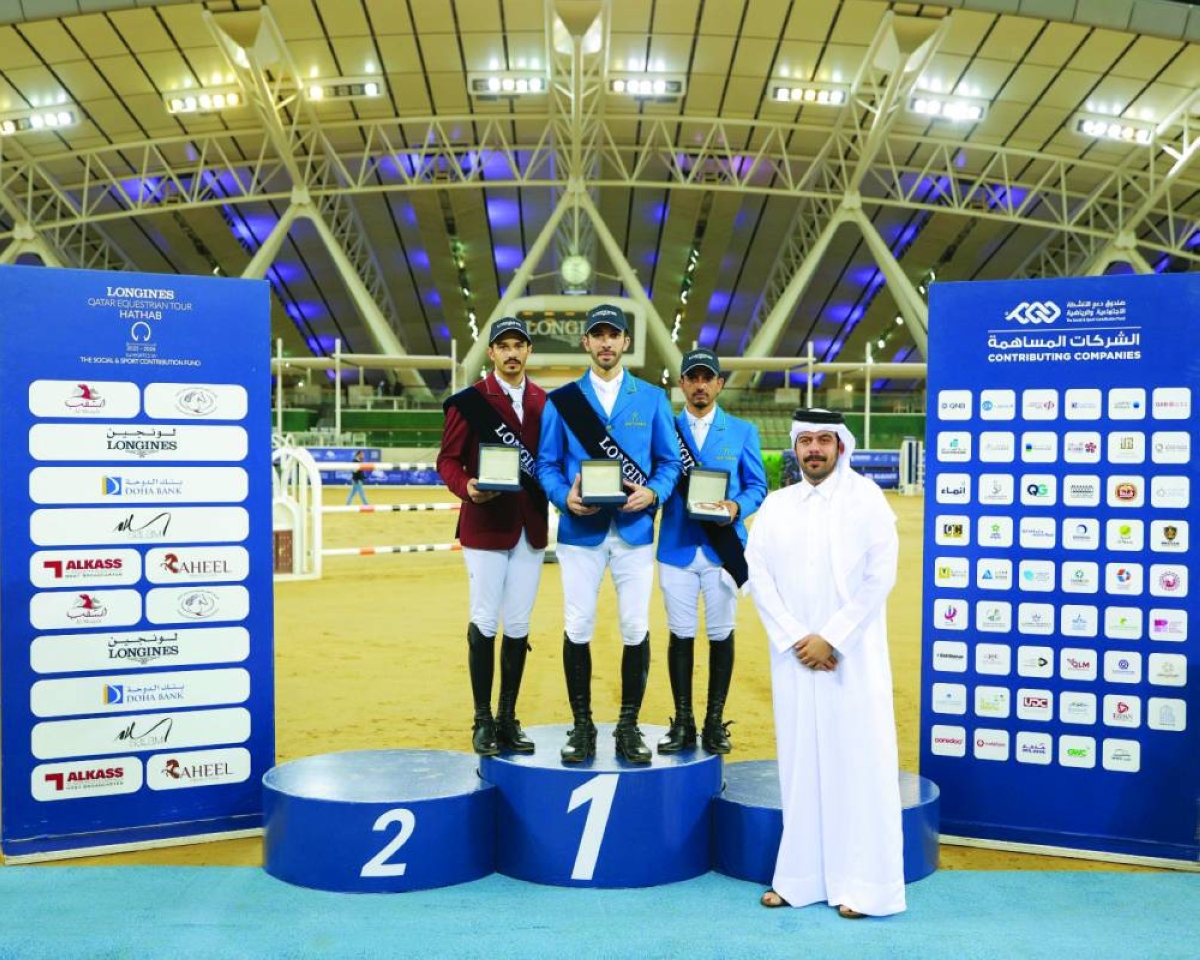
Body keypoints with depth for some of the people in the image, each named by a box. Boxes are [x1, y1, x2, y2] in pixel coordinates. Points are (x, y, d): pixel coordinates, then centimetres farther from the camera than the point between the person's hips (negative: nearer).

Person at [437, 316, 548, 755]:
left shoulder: (545, 403, 10)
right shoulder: (469, 401, 0)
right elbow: (448, 460, -1)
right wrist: (467, 487, -21)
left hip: (531, 528, 3)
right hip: (485, 526, -3)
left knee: (519, 627, 8)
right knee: (484, 624, 0)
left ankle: (508, 719, 18)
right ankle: (483, 721, 11)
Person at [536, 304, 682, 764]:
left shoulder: (652, 398, 7)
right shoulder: (562, 399, 5)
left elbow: (670, 461, 7)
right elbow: (547, 463, 5)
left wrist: (651, 492, -12)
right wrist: (565, 496, -14)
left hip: (634, 529, 1)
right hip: (580, 530, 0)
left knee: (636, 628, 2)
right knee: (578, 628, 2)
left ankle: (629, 725, 16)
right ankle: (582, 725, 15)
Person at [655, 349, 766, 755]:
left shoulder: (742, 431, 7)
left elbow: (756, 485, 5)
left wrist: (737, 506, -13)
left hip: (723, 550, 0)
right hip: (677, 548, 0)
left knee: (721, 634, 4)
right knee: (680, 634, 5)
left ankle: (715, 721, 16)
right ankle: (683, 721, 15)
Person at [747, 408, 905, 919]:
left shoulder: (866, 498, -1)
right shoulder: (775, 505, 9)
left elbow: (880, 576, -7)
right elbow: (758, 575, 3)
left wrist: (831, 639, -11)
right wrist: (794, 638, -8)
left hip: (853, 656, -3)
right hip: (794, 655, 3)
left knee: (858, 762, -1)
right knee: (800, 762, 7)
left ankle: (863, 884, 7)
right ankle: (799, 877, 16)